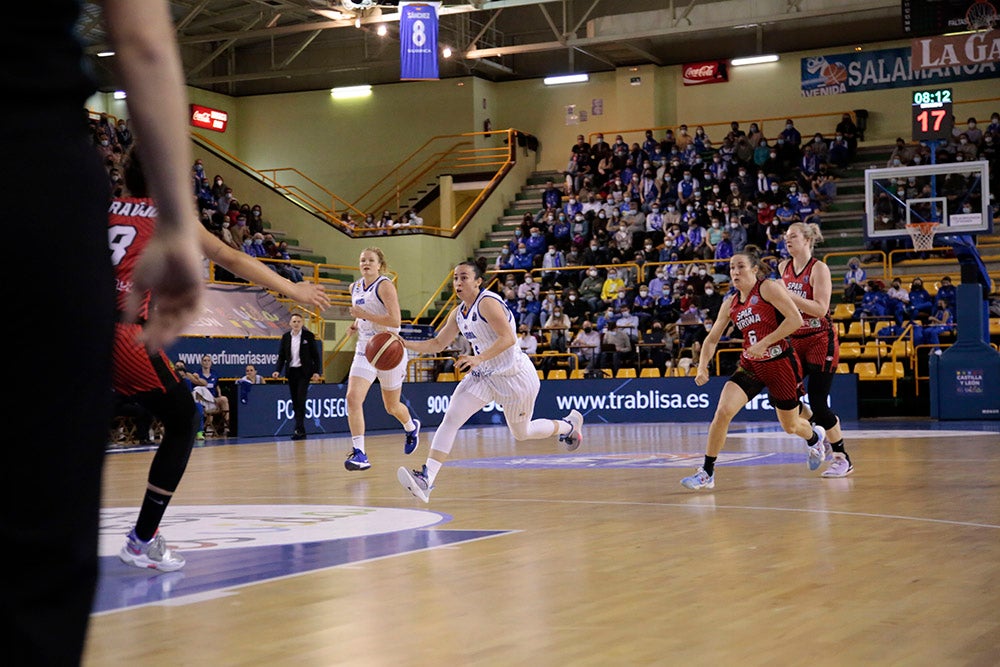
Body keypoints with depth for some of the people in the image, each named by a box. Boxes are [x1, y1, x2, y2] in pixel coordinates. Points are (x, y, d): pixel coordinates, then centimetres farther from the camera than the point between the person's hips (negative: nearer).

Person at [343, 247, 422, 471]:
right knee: (353, 398, -18)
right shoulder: (355, 287, 9)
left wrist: (364, 315, -24)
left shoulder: (385, 285, -12)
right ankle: (359, 454, -19)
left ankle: (412, 427, 47)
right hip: (365, 351, 5)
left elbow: (395, 320, -22)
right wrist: (355, 324, 7)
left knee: (392, 406, 12)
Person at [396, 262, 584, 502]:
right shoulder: (459, 313, 5)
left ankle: (569, 424, 41)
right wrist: (405, 344, -1)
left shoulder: (487, 302, -20)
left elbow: (508, 338, -30)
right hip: (484, 376, 7)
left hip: (514, 376, -7)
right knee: (451, 418, -13)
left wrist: (479, 358, -41)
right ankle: (426, 478, -20)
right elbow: (438, 344, 13)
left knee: (521, 433, 12)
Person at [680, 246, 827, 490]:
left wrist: (764, 343, -22)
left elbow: (796, 319, -20)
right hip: (750, 366, 4)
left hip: (781, 363, -4)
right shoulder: (730, 304, 6)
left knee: (790, 427, 13)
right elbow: (712, 338, 12)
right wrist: (702, 367, -5)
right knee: (723, 411, -18)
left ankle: (814, 436, 51)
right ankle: (707, 473, -10)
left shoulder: (768, 288, -11)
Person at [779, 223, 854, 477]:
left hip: (820, 341, -7)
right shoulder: (784, 267, 8)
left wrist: (788, 295, -26)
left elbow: (821, 308, -23)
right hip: (796, 341, 7)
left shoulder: (819, 269, -12)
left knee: (818, 403, -10)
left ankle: (842, 458, 6)